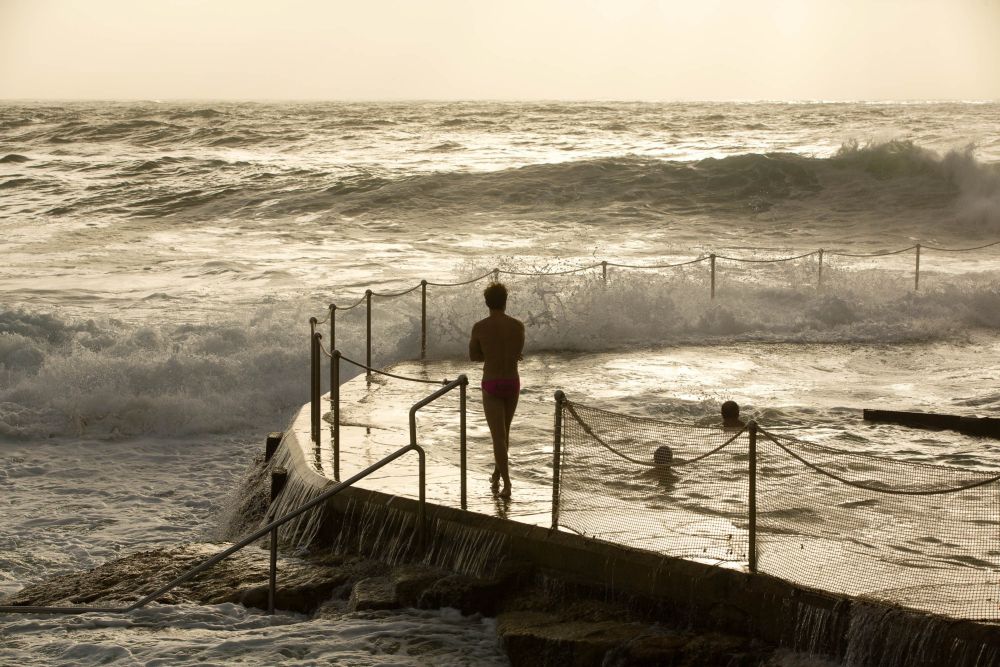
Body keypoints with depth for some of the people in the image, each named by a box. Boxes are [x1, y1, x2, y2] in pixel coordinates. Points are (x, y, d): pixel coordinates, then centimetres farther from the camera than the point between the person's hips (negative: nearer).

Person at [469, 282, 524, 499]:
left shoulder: (479, 327, -9)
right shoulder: (518, 326, -4)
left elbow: (473, 356, 5)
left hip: (491, 386, -3)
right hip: (513, 383, 3)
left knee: (498, 436, -3)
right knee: (504, 431, 22)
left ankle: (506, 484, -11)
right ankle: (497, 474, 34)